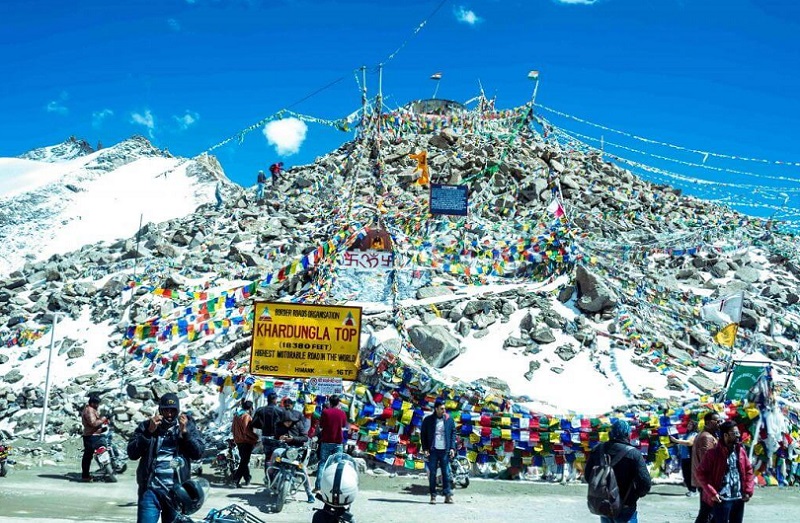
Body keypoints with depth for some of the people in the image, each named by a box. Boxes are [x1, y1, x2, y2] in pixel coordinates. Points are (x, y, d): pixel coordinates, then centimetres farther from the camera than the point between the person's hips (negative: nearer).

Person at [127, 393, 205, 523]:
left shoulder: (187, 426, 8)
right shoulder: (146, 426, 6)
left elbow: (198, 452, -1)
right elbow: (132, 453, -3)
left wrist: (185, 432, -13)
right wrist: (149, 432, -13)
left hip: (176, 491, 1)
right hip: (151, 489, -1)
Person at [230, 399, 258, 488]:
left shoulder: (236, 415, 12)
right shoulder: (247, 416, -16)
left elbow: (232, 429, 18)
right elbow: (247, 430, -24)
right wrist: (256, 437, -16)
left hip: (238, 441, 9)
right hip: (247, 442, -9)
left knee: (243, 460, 19)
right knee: (244, 461, -6)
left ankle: (247, 478, 29)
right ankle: (235, 479, -14)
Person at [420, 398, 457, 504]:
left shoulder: (449, 419, 5)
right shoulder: (428, 420, 2)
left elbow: (453, 433, 9)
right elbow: (423, 434, 5)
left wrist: (452, 448, 0)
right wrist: (425, 449, -3)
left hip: (445, 450, 1)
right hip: (433, 450, 0)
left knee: (446, 473, 1)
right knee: (432, 473, 2)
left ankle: (448, 495, 6)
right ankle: (433, 496, 7)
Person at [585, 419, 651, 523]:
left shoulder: (597, 450, -3)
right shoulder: (634, 454, -17)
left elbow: (588, 476, 6)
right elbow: (645, 483, -19)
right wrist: (636, 495, 1)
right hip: (624, 508, -4)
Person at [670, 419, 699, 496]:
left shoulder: (695, 434, -5)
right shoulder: (686, 434, 18)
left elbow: (689, 442, -22)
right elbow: (681, 443, 32)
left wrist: (676, 440, -22)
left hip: (690, 458, -7)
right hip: (683, 457, 7)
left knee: (691, 474, -7)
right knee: (686, 475, 7)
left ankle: (694, 491, -1)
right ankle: (690, 489, 15)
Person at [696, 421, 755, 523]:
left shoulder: (741, 451, 7)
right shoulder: (713, 453, -11)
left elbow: (748, 470, 14)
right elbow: (701, 473, -9)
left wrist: (748, 491, 3)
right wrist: (712, 493, -15)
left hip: (739, 498, 6)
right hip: (722, 499, -6)